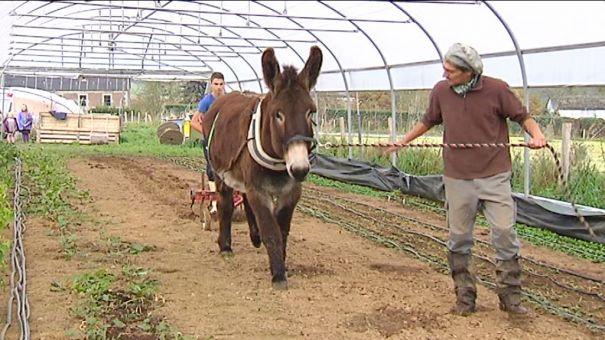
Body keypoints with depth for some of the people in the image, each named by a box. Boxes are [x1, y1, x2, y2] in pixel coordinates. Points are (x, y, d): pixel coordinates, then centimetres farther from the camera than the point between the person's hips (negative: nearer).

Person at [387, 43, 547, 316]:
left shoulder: (496, 89, -8)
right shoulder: (441, 91, 2)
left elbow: (522, 116, 2)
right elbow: (428, 122, 18)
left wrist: (537, 134, -17)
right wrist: (401, 142, 15)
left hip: (494, 176, -2)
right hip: (458, 178, 3)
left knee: (505, 233, -3)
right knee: (458, 239, 7)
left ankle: (510, 297, 11)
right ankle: (464, 297, 20)